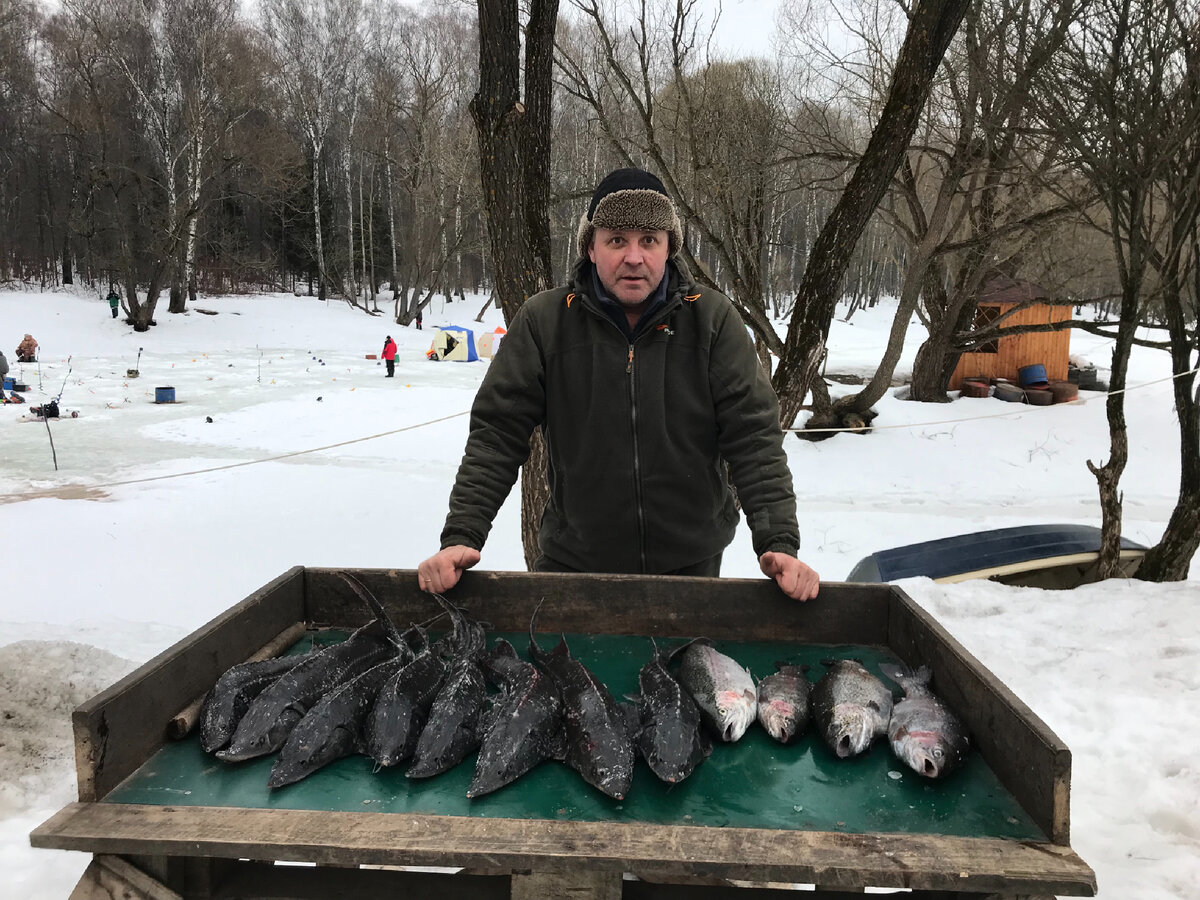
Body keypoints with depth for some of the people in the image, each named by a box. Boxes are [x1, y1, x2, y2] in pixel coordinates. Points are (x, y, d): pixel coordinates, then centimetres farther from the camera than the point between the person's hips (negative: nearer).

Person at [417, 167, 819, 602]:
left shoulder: (712, 320, -6)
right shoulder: (543, 321, -6)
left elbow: (754, 435, -8)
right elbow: (496, 435, -6)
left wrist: (779, 542, -18)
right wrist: (460, 537, -15)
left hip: (692, 562, 1)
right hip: (572, 561, 0)